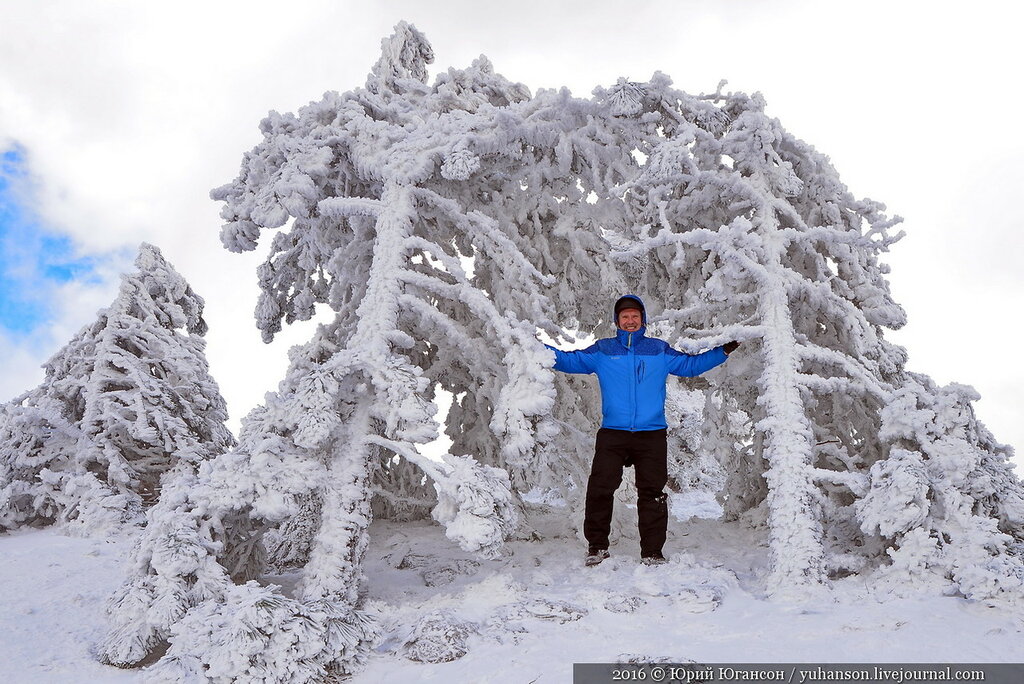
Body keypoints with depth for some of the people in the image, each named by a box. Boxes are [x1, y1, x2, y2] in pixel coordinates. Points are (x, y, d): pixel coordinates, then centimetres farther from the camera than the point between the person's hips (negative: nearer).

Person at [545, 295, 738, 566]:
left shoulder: (660, 350, 12)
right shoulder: (602, 350, 10)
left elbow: (691, 364, 18)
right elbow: (569, 360, 11)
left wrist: (723, 351, 11)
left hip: (652, 434, 1)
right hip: (612, 433, 0)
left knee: (652, 492, 1)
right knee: (600, 489, -3)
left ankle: (652, 552, 11)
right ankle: (597, 547, 12)